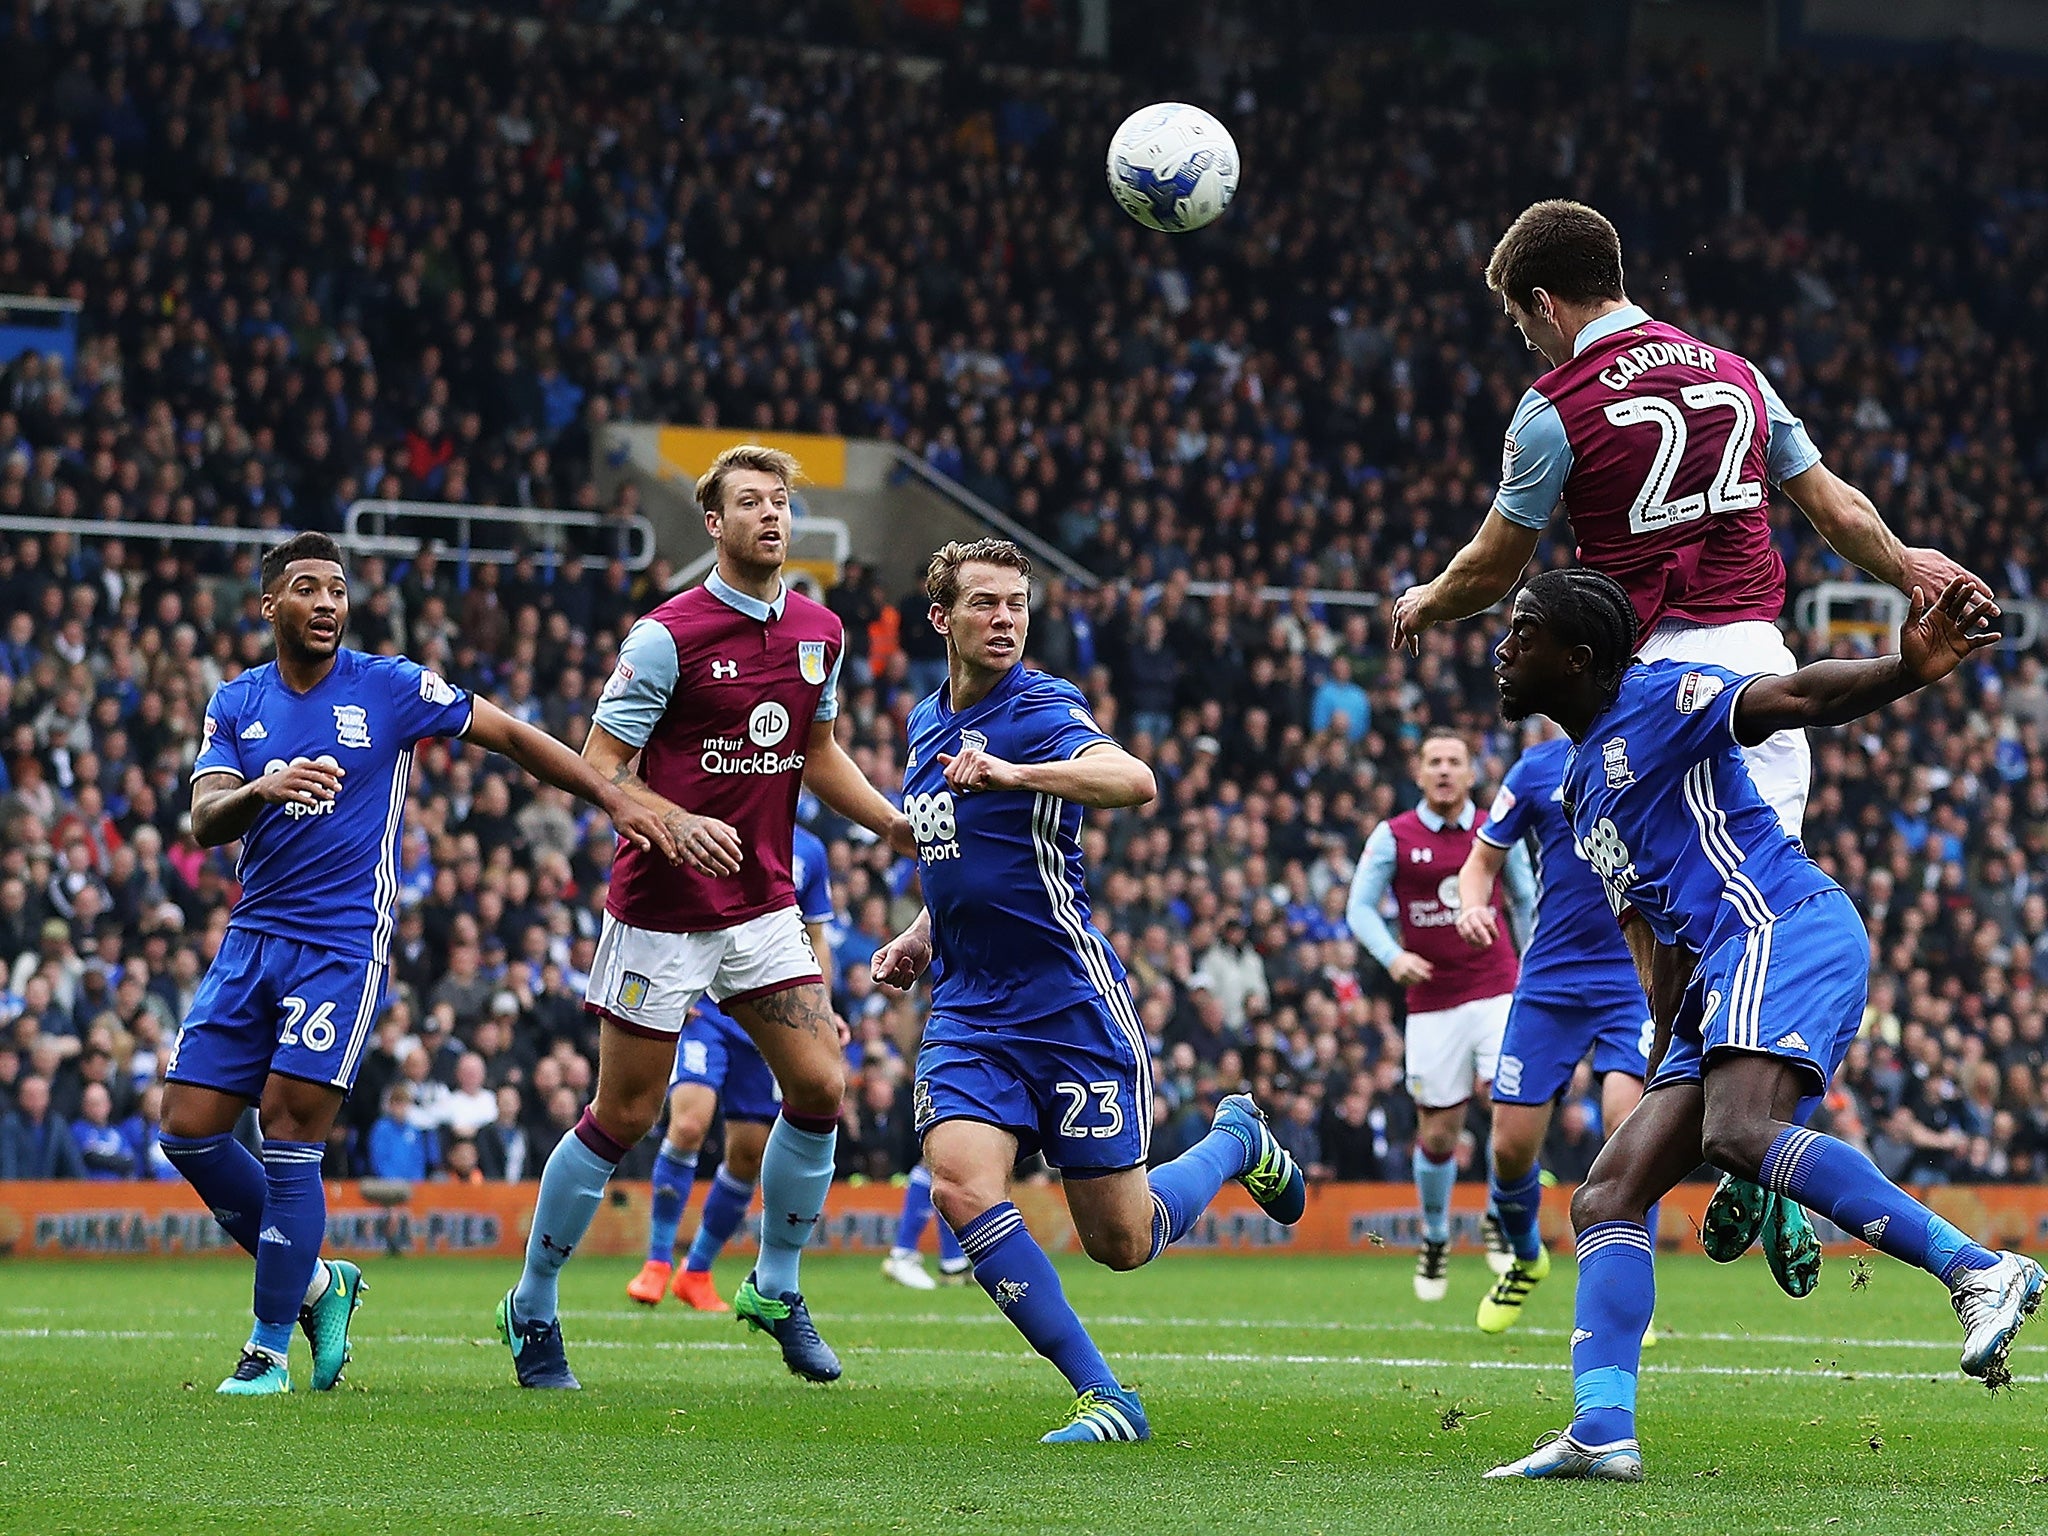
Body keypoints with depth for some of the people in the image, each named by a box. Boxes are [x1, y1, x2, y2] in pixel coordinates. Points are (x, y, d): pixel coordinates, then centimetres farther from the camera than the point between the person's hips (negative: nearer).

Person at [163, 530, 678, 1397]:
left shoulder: (388, 688, -2)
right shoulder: (236, 704, 7)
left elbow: (508, 735, 4)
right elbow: (205, 822, -4)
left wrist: (614, 800, -2)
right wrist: (262, 790, -27)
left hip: (343, 943, -5)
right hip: (253, 936, 5)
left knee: (289, 1126, -13)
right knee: (188, 1129, -2)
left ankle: (270, 1348, -2)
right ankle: (315, 1283, 17)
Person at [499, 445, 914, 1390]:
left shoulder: (819, 632, 6)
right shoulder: (668, 635, -13)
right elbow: (599, 764, -12)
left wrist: (892, 823, 7)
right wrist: (675, 823, -29)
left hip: (763, 904, 5)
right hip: (662, 909, -5)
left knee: (820, 1087, -4)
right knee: (624, 1115, -1)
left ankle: (775, 1287, 16)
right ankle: (532, 1310, 13)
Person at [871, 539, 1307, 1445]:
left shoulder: (1041, 708, -10)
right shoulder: (926, 724, 13)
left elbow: (1133, 781, -32)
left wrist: (1013, 772, -45)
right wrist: (919, 938, 14)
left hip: (1070, 1005, -6)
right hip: (968, 1015, 6)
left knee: (1122, 1241, 1)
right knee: (962, 1188, -21)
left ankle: (1234, 1142, 34)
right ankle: (1102, 1397, -13)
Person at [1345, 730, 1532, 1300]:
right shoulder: (1393, 836, 0)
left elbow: (1526, 900, 17)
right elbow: (1360, 906, -2)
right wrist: (1393, 955, -19)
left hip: (1496, 991, 0)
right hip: (1431, 1002, 0)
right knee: (1438, 1135, 2)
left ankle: (1501, 1217, 5)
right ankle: (1434, 1238, 27)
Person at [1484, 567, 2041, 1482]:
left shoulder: (1653, 700, 0)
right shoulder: (1580, 780, 26)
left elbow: (1792, 698, -16)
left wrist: (1906, 674, -35)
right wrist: (1661, 1072, 28)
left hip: (1783, 927, -10)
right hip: (1721, 976, 10)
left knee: (1737, 1132, -33)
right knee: (1607, 1199, 2)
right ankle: (1602, 1431, -7)